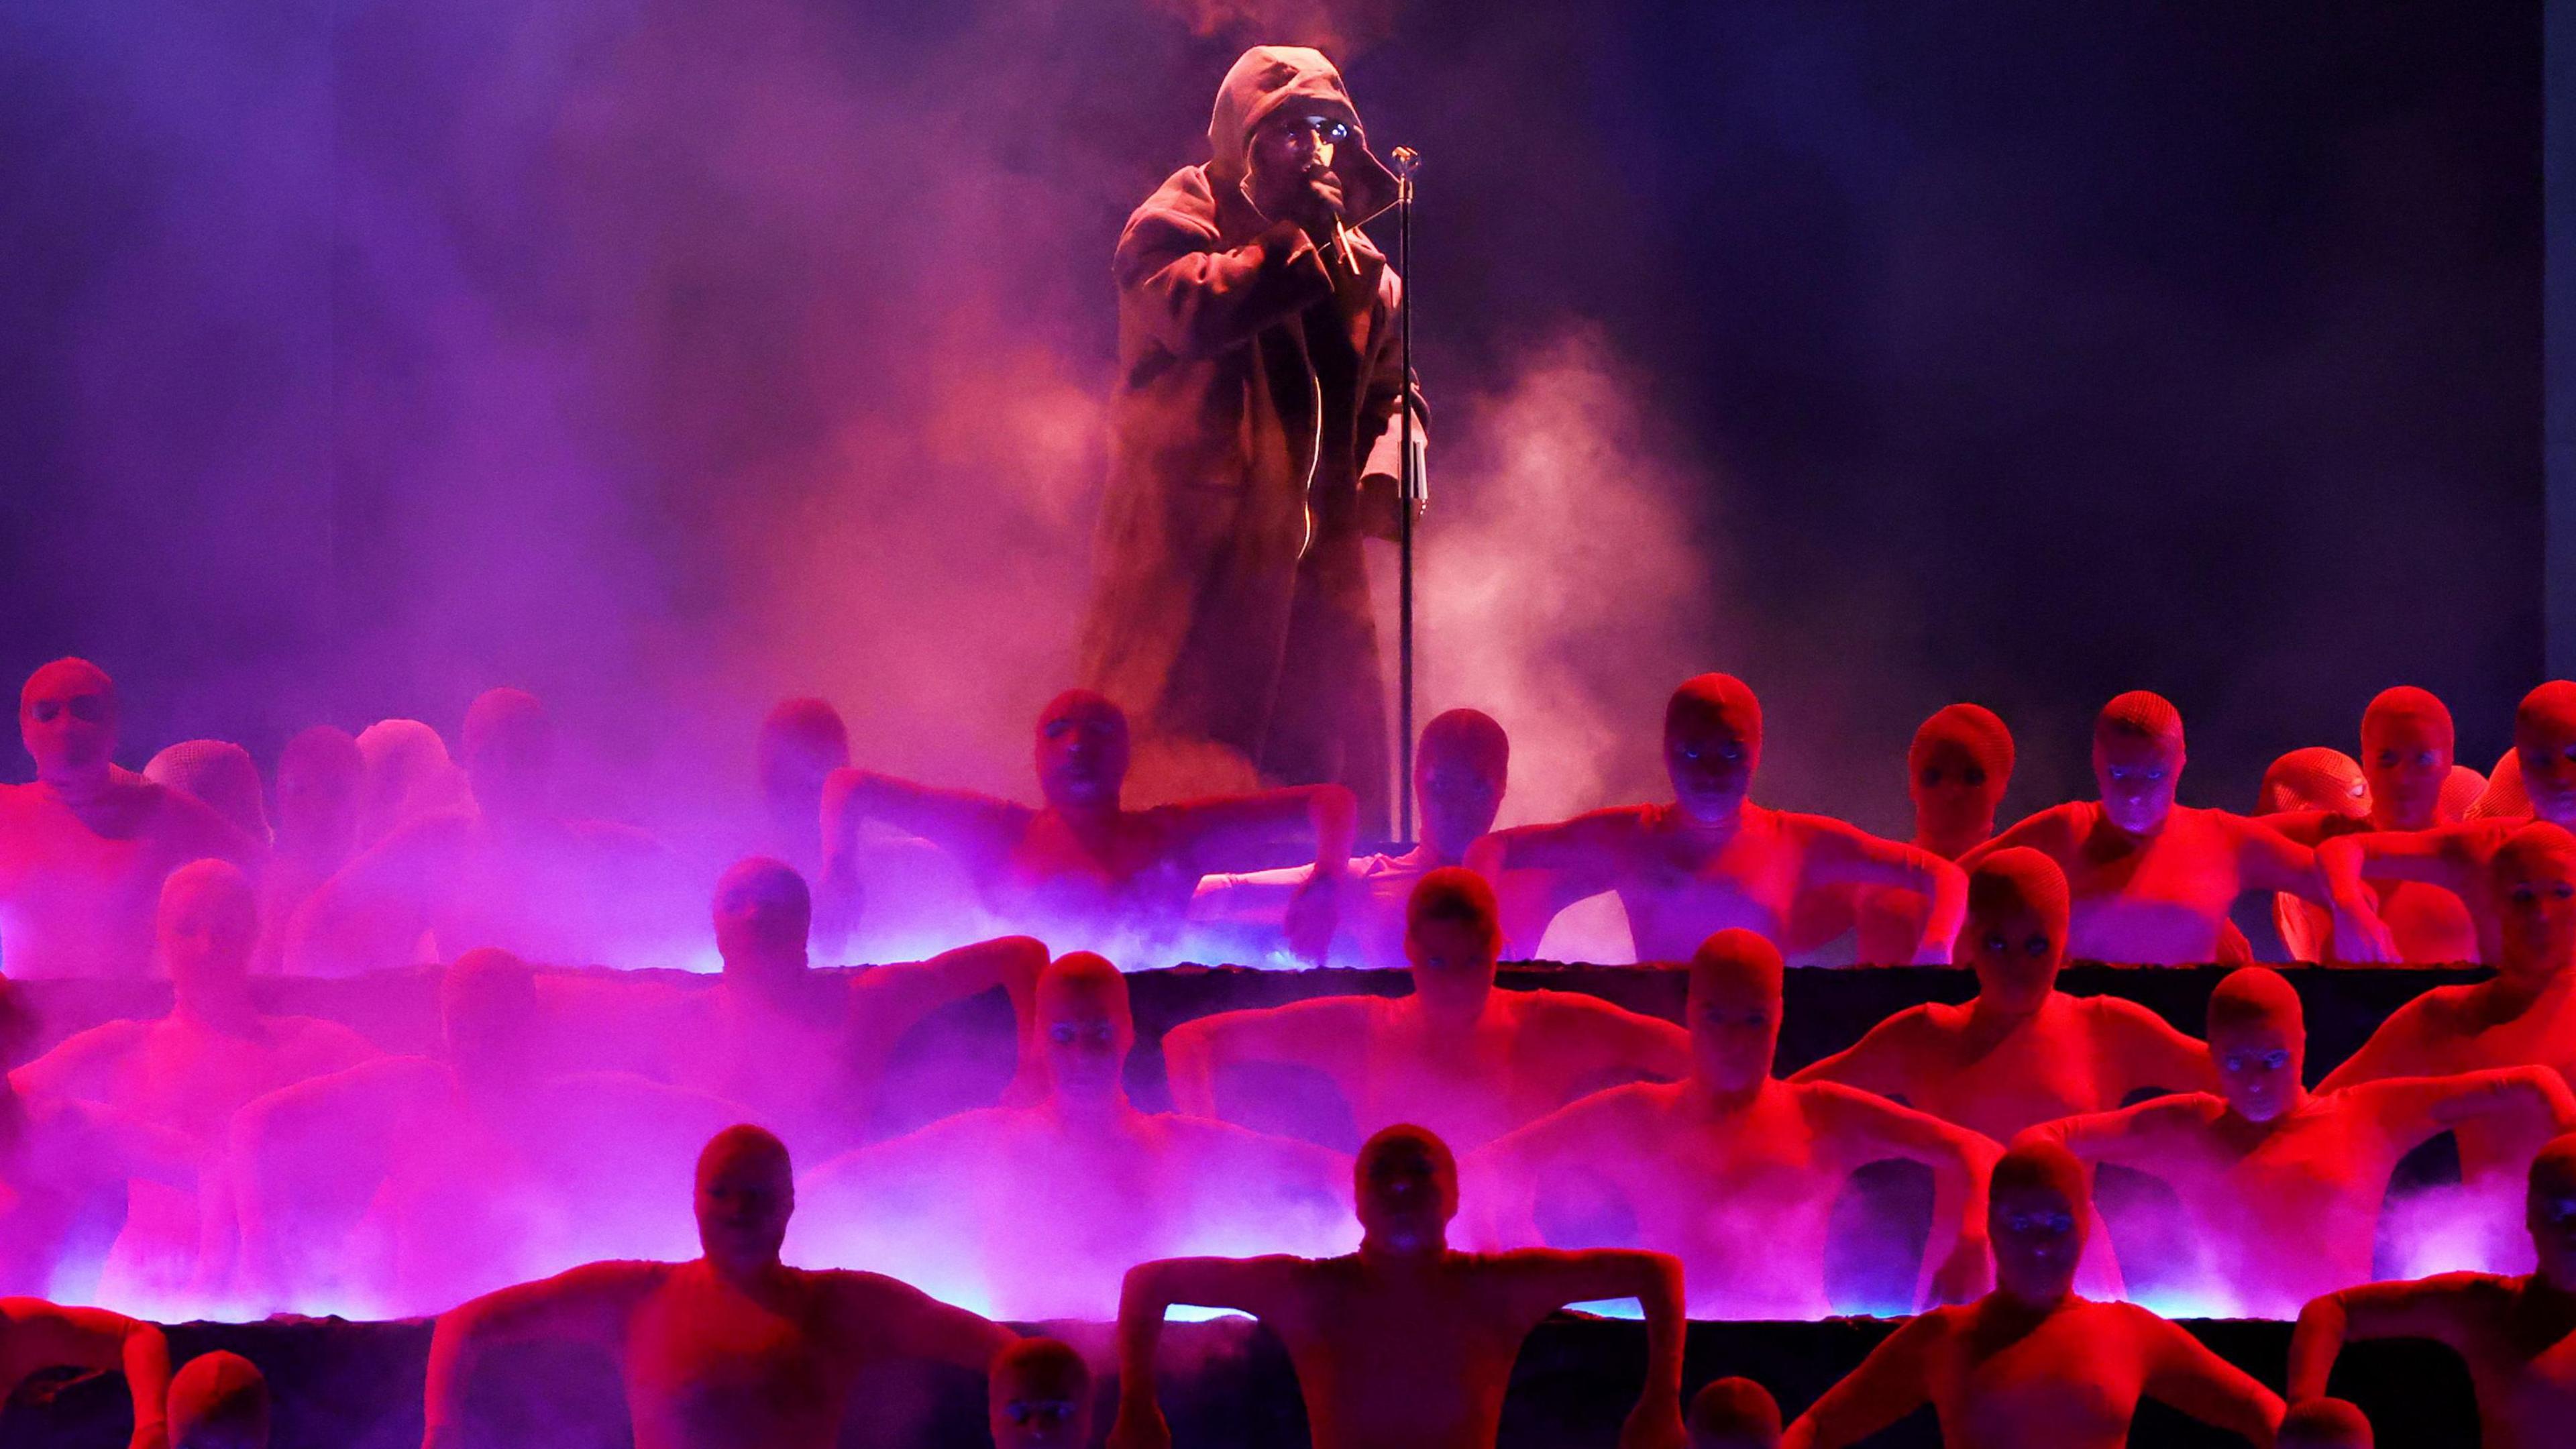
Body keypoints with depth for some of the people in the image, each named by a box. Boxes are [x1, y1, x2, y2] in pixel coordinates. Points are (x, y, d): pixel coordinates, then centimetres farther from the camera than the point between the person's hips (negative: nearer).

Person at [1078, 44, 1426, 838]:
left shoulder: (1361, 268, 18)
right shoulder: (1179, 219, -1)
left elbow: (1391, 386, 25)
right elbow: (1189, 310, -22)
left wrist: (1388, 468, 4)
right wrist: (1300, 240, -14)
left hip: (1317, 547, 6)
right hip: (1195, 541, -6)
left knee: (1339, 763, 5)